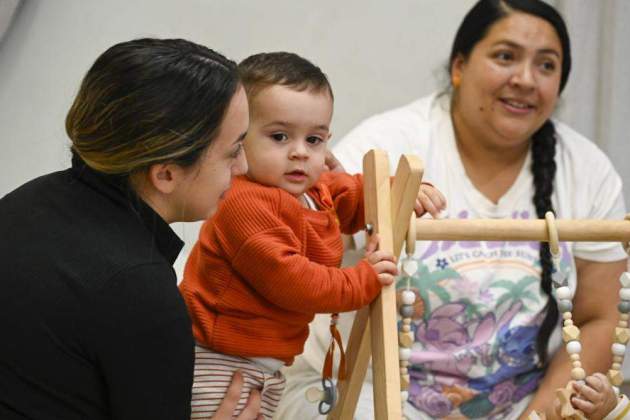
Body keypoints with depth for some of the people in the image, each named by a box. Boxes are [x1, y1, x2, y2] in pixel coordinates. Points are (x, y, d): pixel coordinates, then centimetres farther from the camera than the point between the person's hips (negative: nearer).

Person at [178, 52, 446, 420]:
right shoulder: (247, 204, -26)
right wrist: (361, 281, -18)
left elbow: (355, 193, 28)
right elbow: (286, 280, -28)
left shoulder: (318, 191, 6)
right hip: (218, 362, -10)